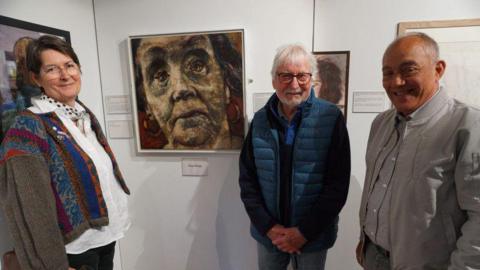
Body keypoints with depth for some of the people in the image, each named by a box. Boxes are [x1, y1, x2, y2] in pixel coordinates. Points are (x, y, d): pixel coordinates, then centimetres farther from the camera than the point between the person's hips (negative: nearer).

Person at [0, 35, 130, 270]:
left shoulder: (87, 116, 4)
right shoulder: (29, 128, -17)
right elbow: (33, 210, -20)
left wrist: (117, 219, 14)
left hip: (107, 237, 7)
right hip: (74, 250, -6)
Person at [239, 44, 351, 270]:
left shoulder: (331, 118, -11)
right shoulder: (260, 120, -4)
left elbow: (337, 185, -11)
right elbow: (247, 179, -1)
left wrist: (304, 232, -13)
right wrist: (269, 226, -9)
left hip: (313, 236, -2)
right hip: (268, 233, 2)